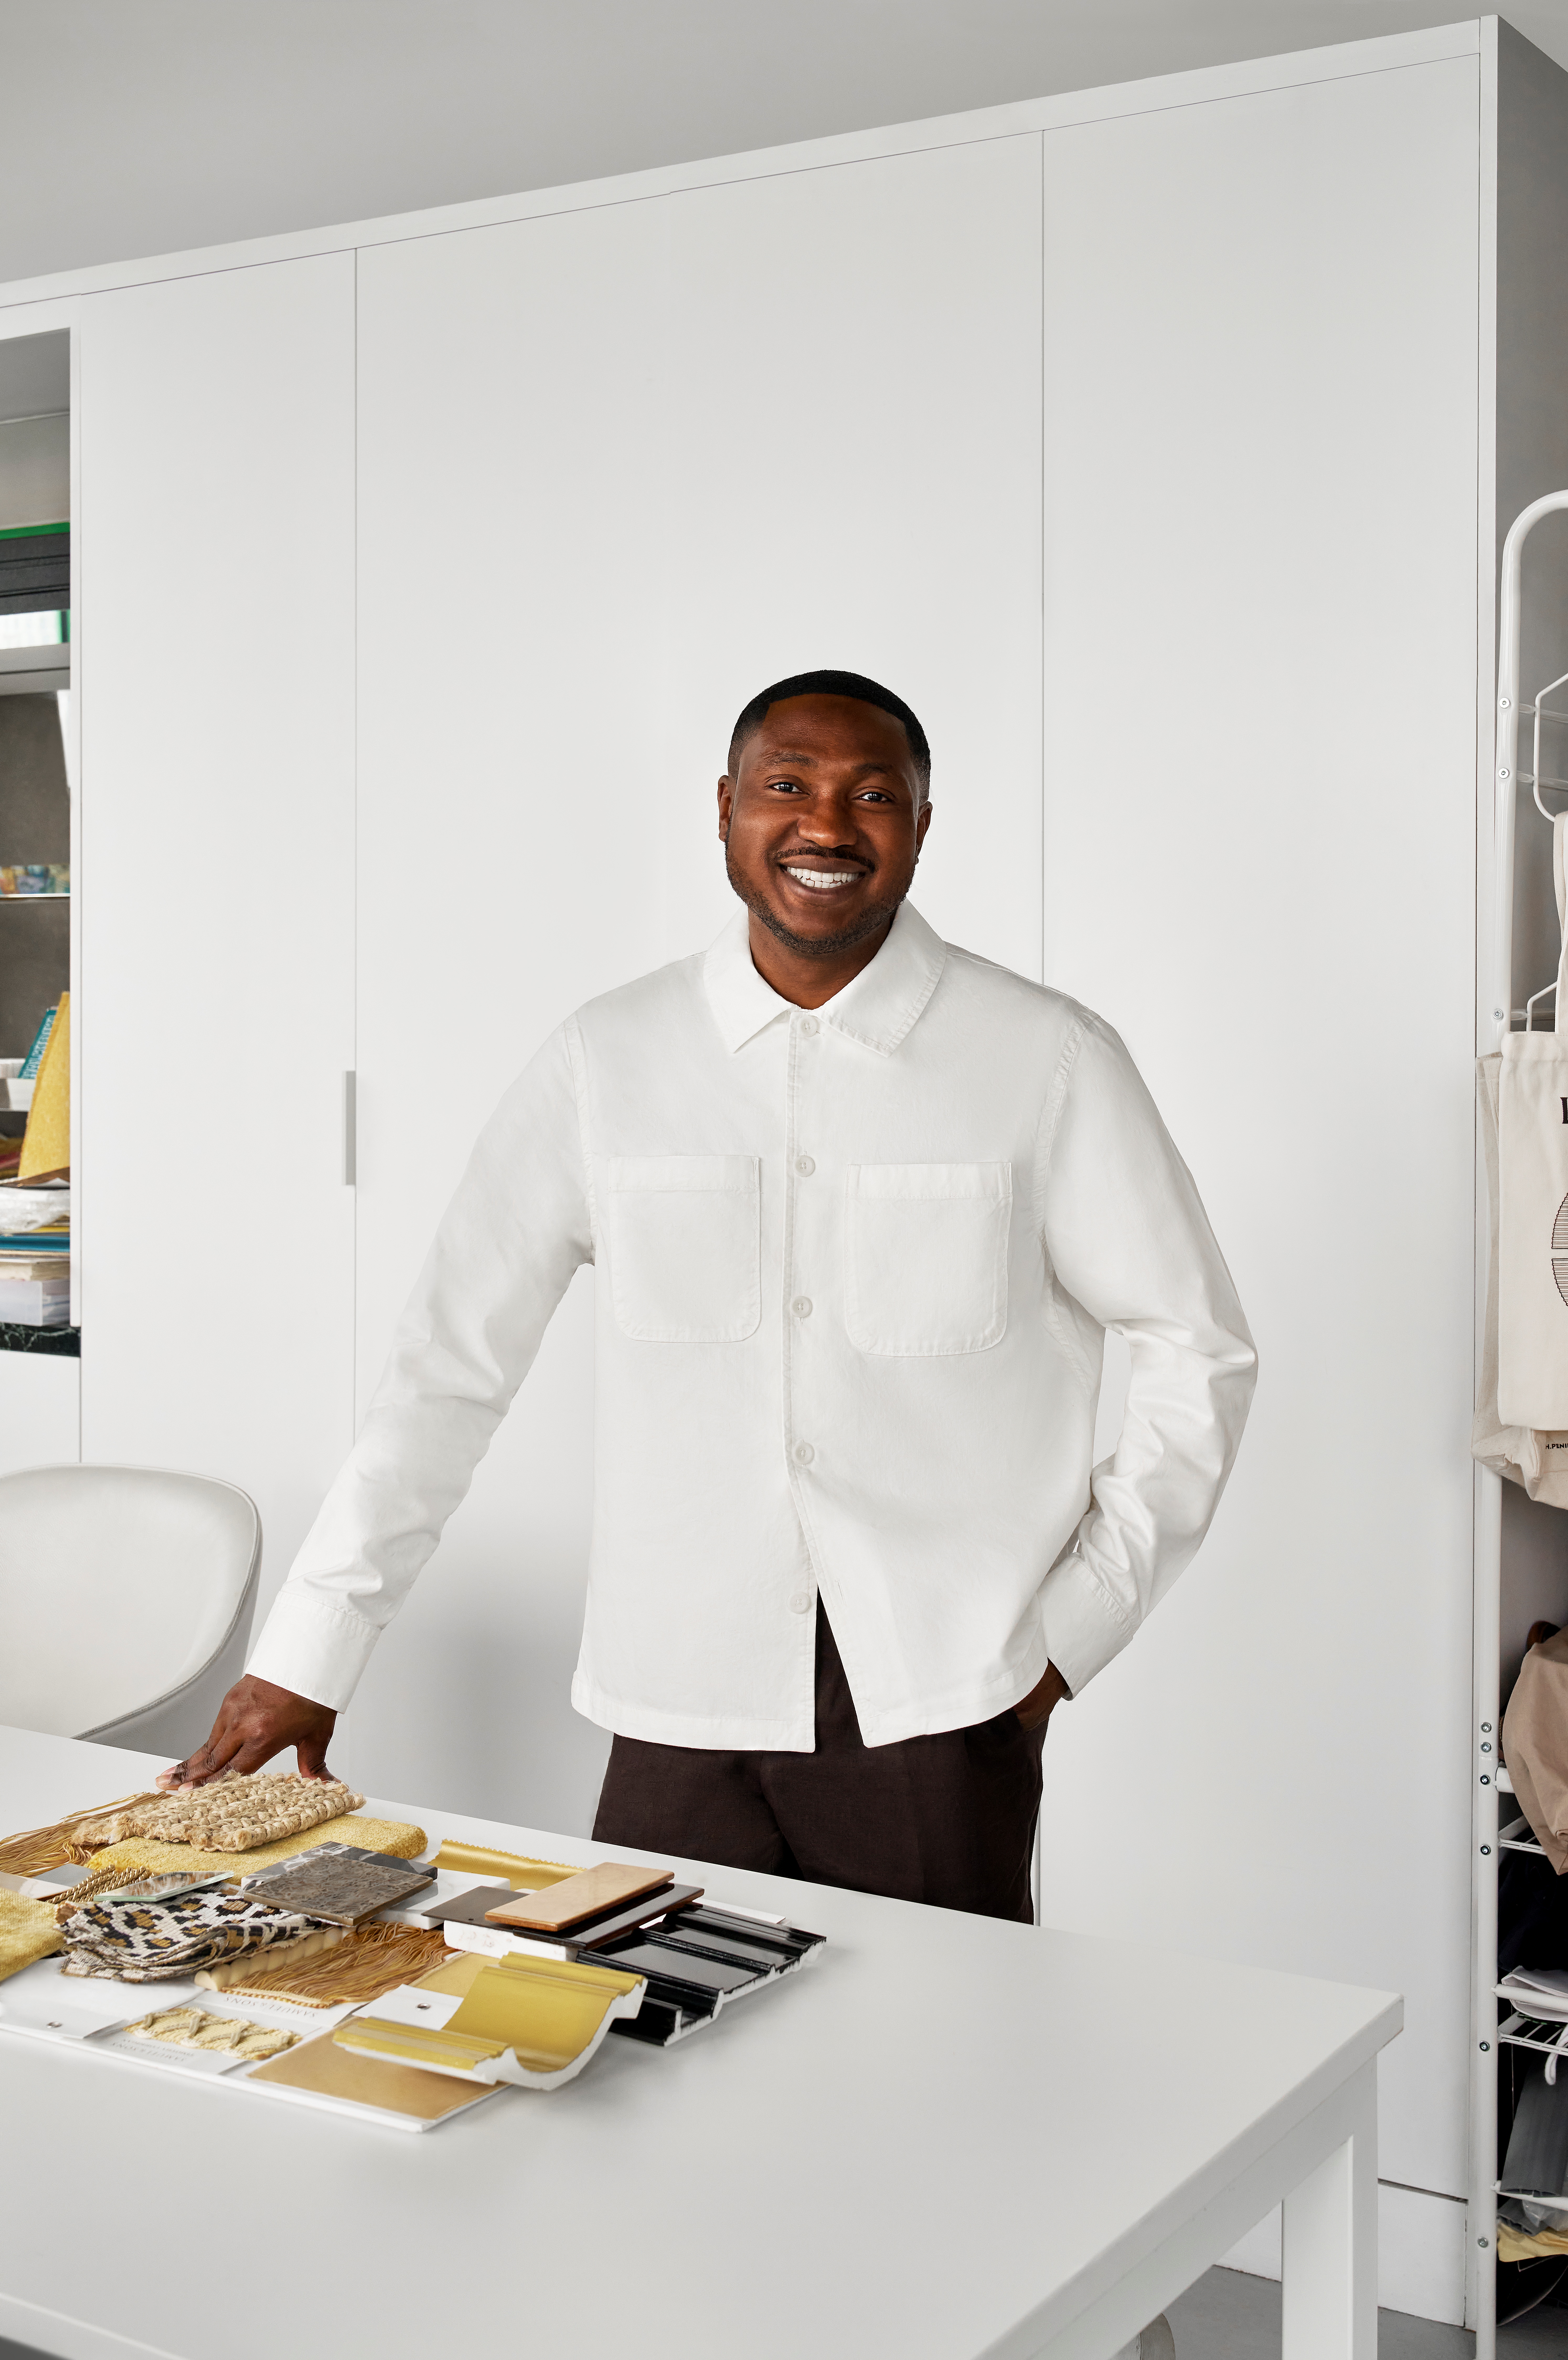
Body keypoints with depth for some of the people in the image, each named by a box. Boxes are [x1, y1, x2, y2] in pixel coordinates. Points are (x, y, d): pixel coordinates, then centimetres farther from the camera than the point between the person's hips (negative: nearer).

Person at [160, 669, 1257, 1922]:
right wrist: (302, 1663, 4)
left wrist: (1069, 1627, 0)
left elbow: (1199, 1351, 5)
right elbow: (453, 1361, 6)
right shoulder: (609, 1059, 3)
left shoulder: (1048, 1059, -2)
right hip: (680, 1716, 2)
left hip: (940, 1712, -1)